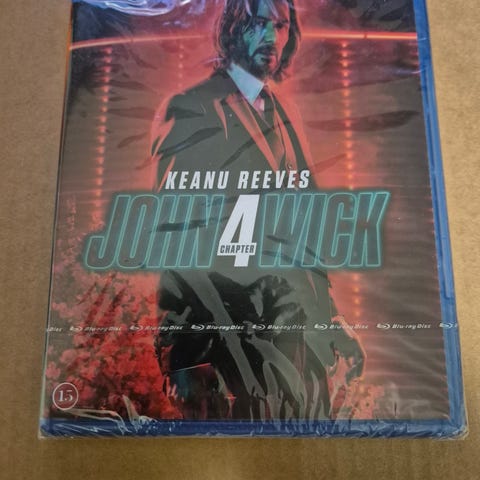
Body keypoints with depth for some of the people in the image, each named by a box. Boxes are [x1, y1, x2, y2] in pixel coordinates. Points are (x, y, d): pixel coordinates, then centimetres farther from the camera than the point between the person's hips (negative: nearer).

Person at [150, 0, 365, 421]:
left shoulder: (287, 115, 14)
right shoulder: (194, 109, -6)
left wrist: (331, 318, 13)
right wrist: (182, 352, -15)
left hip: (299, 326, 7)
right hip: (227, 327, -6)